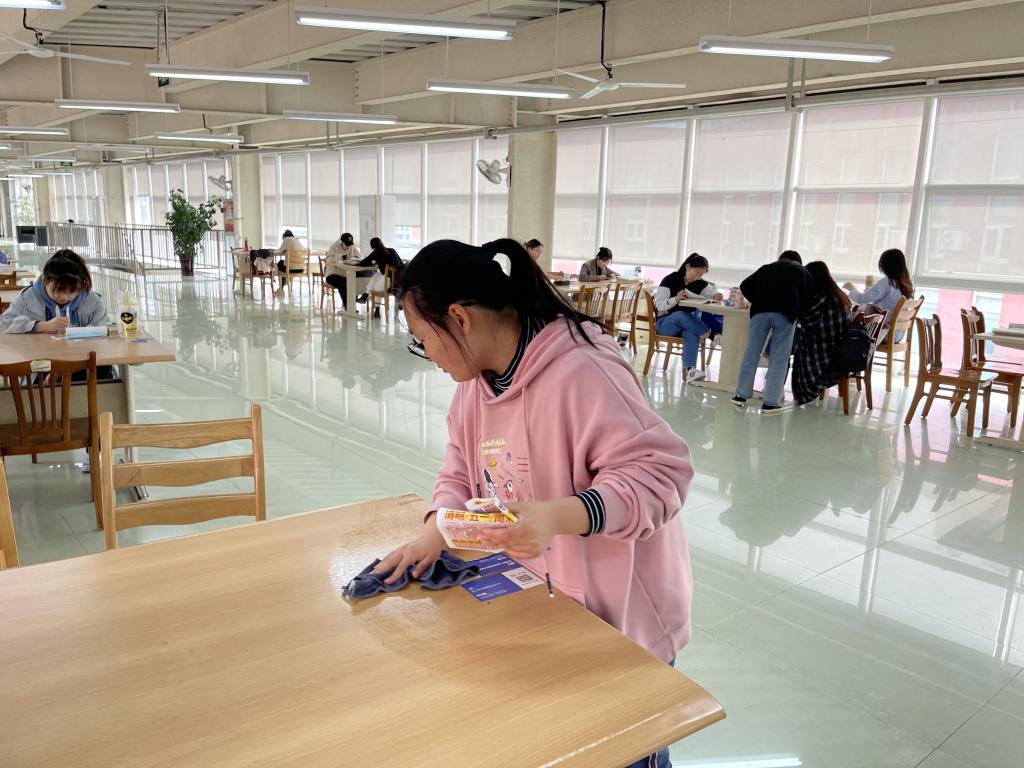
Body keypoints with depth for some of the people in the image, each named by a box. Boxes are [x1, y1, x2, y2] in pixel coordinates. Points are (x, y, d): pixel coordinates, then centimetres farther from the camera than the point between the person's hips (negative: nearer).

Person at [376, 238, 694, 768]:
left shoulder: (581, 372, -30)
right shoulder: (477, 377, -1)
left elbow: (660, 474, -30)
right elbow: (462, 468, 8)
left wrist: (558, 516, -42)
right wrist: (436, 530, -11)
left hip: (618, 616, -7)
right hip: (536, 602, 7)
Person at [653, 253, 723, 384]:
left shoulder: (699, 284, 9)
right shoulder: (670, 280, -8)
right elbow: (659, 305, -14)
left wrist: (717, 296, -16)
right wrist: (675, 299, -32)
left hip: (687, 323, 3)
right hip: (665, 322, -3)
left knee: (691, 333, -35)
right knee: (680, 315, -39)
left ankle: (689, 369, -49)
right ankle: (709, 334, -32)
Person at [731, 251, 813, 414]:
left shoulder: (767, 268, 30)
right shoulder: (803, 272, 26)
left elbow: (745, 286, 21)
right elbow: (807, 300, 15)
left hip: (760, 311, 2)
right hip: (786, 313, -2)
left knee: (751, 353, 9)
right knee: (779, 359, 2)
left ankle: (741, 395, 14)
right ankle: (770, 402, 0)